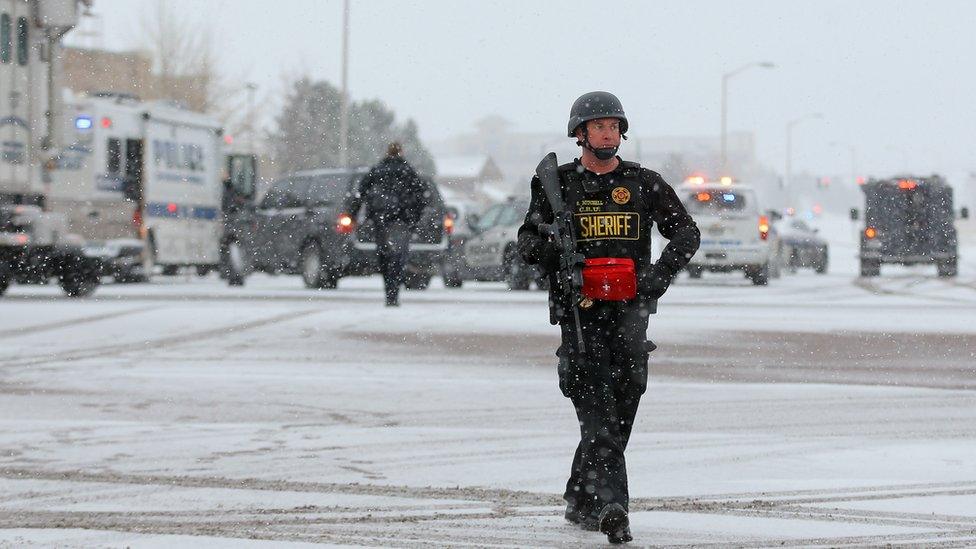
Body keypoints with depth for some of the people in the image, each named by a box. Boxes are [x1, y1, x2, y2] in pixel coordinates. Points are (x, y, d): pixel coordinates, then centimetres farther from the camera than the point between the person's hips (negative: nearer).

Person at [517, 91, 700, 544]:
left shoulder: (644, 183, 10)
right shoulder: (557, 184, 7)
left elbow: (686, 232, 15)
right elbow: (527, 239, 12)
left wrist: (662, 270, -3)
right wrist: (541, 247, -12)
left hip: (629, 312, 3)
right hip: (579, 313, -2)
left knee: (619, 414, 5)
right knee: (598, 413, -15)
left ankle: (581, 502, 22)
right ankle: (612, 506, -27)